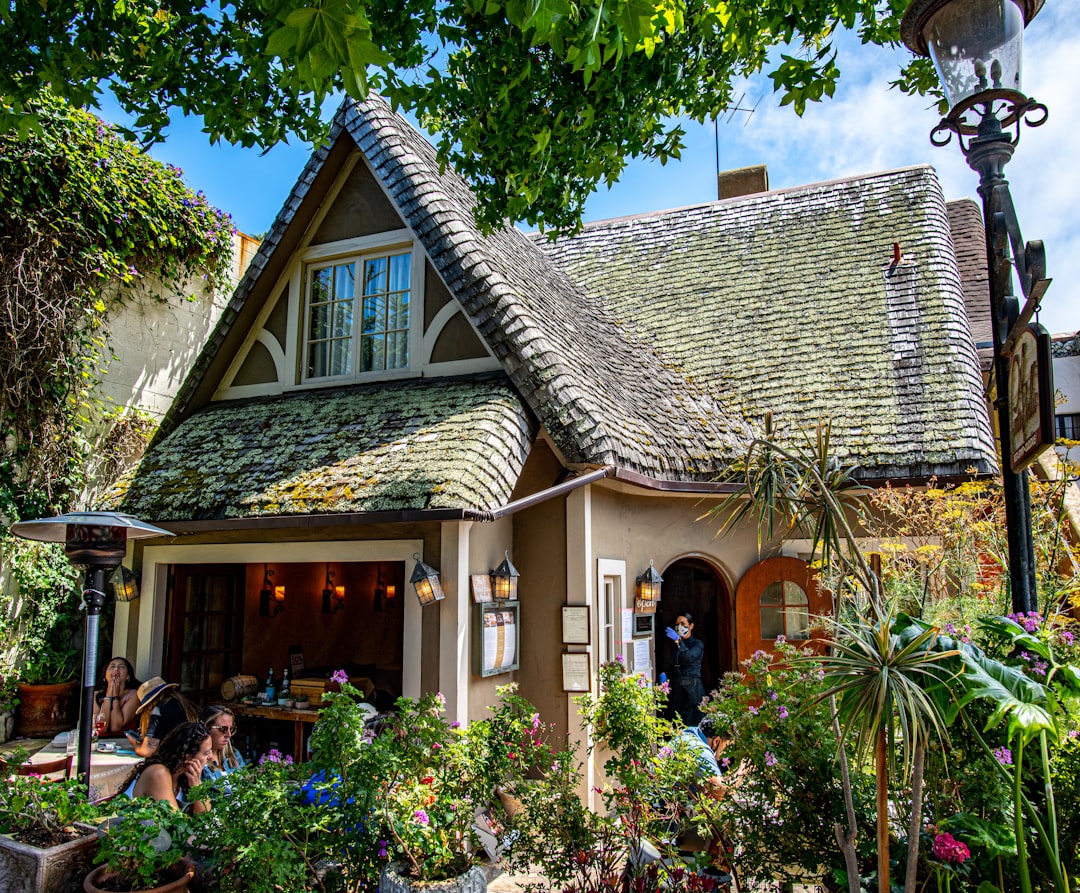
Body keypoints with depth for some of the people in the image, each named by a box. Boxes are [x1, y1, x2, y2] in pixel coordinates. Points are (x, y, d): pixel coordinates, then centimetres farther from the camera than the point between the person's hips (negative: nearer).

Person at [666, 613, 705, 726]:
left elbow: (689, 658, -19)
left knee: (692, 724, -8)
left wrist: (678, 641, -29)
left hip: (692, 688, -4)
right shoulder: (674, 644, 17)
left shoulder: (697, 644, 3)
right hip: (676, 686, 4)